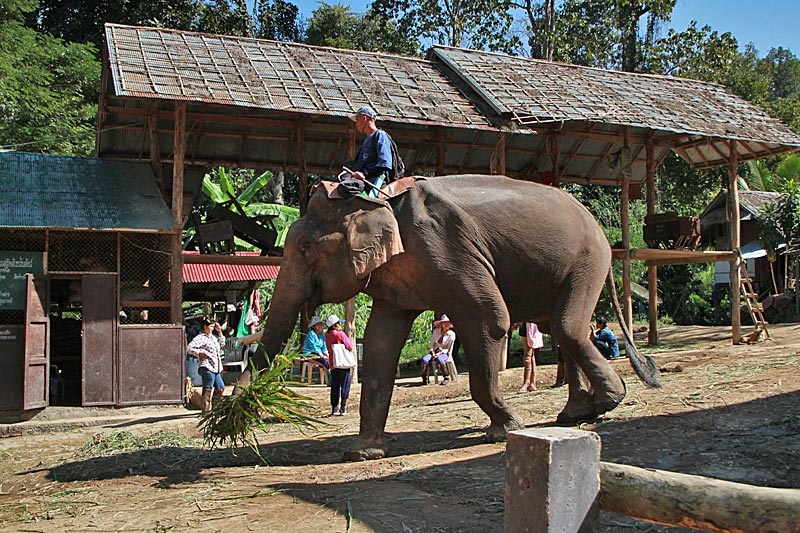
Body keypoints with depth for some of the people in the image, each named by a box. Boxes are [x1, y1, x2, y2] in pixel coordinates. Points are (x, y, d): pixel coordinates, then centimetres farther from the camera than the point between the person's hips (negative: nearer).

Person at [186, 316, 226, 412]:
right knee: (208, 390, -5)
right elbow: (189, 348, -20)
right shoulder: (200, 338, -10)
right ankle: (206, 410, 2)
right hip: (207, 368, -9)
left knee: (221, 388, 14)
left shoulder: (213, 337, 19)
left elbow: (222, 344, 32)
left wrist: (219, 332, 24)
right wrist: (200, 353, -14)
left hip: (216, 369, 9)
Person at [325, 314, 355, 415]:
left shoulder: (327, 336, 8)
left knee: (335, 387, 9)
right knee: (345, 386, 2)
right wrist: (347, 339, 3)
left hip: (333, 364, 6)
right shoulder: (340, 334, -12)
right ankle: (343, 409, 2)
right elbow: (350, 347, -11)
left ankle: (334, 409, 9)